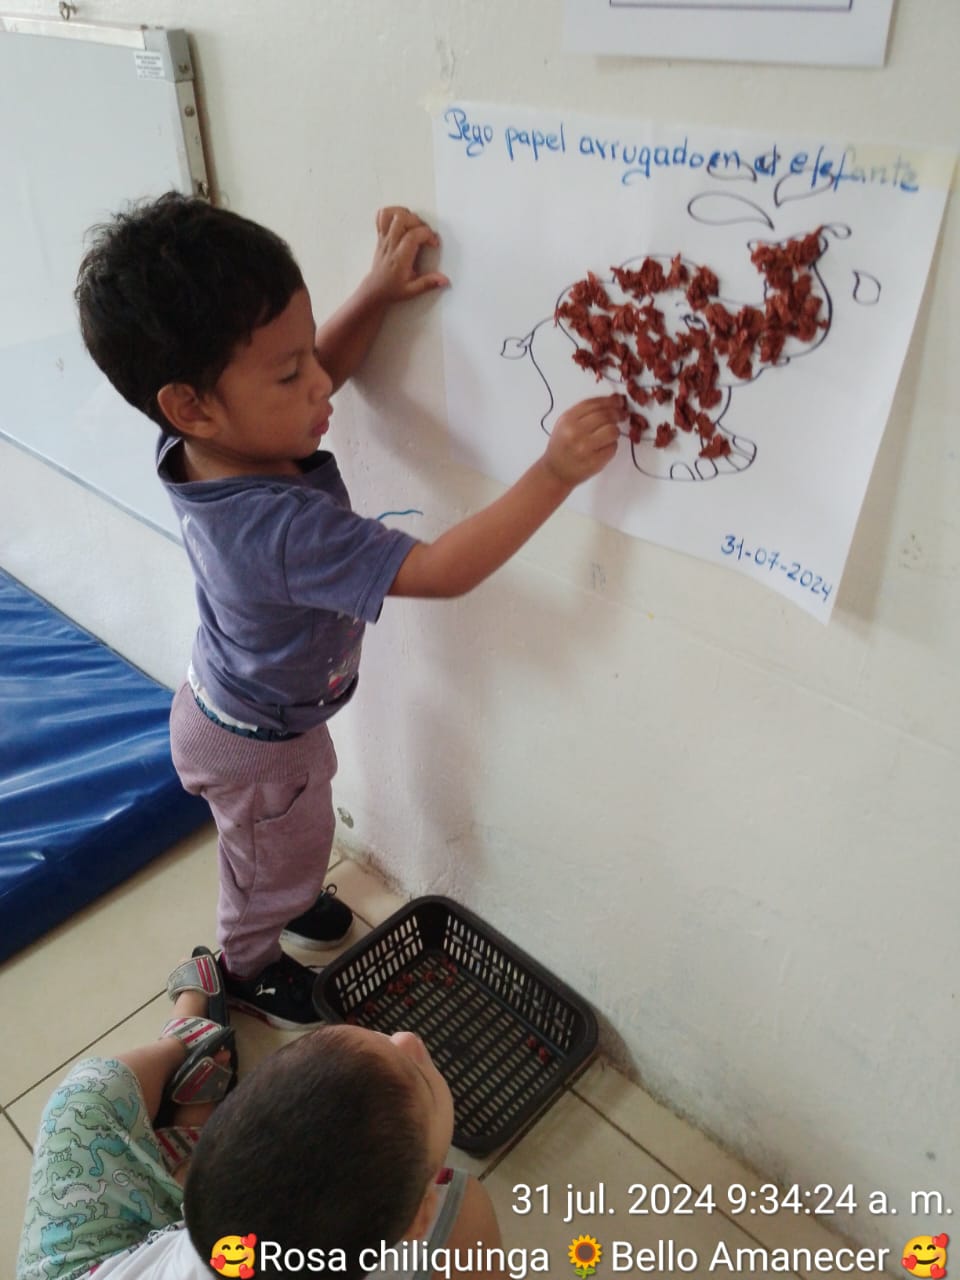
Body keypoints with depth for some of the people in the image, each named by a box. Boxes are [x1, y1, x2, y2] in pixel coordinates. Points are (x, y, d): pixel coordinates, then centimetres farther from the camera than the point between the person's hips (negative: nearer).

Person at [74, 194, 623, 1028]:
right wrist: (554, 473, -47)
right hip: (252, 747, -7)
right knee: (283, 851, 24)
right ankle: (249, 967, 54)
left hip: (257, 704, 7)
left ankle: (281, 899, 67)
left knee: (286, 841, 35)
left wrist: (377, 292, -16)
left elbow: (319, 372, -3)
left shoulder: (208, 443, -21)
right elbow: (442, 571, -45)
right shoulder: (282, 528, -46)